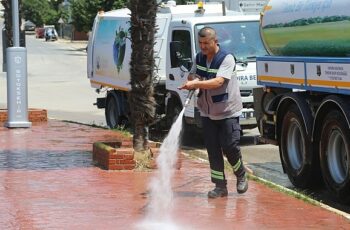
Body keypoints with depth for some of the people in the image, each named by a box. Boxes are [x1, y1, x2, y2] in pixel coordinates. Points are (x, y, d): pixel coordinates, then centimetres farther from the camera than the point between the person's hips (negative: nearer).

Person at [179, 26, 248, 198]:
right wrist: (192, 80, -8)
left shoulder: (226, 59, -16)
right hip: (207, 112, 6)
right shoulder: (199, 58, 5)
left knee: (230, 146, -7)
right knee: (213, 150, 2)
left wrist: (196, 83, -37)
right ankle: (220, 186, 6)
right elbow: (192, 75, 16)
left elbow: (218, 82, -28)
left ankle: (241, 176, 19)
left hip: (227, 111, -6)